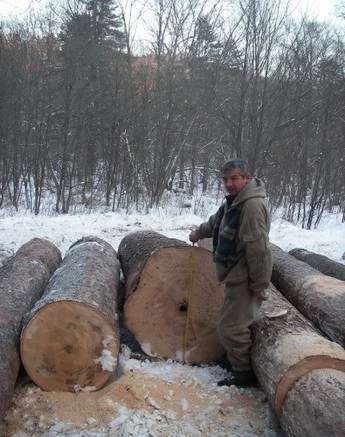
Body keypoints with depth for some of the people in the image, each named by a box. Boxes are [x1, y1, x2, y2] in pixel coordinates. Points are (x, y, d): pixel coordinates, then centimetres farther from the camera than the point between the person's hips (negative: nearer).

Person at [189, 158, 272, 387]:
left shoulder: (252, 204, -21)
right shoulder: (234, 201, 13)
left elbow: (258, 248, -25)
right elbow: (216, 221, 34)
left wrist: (260, 284, -23)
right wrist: (199, 233, 47)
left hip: (245, 279, -10)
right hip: (236, 276, 10)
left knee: (231, 328, -5)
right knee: (236, 325, 17)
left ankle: (244, 374, 12)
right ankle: (241, 365, 32)